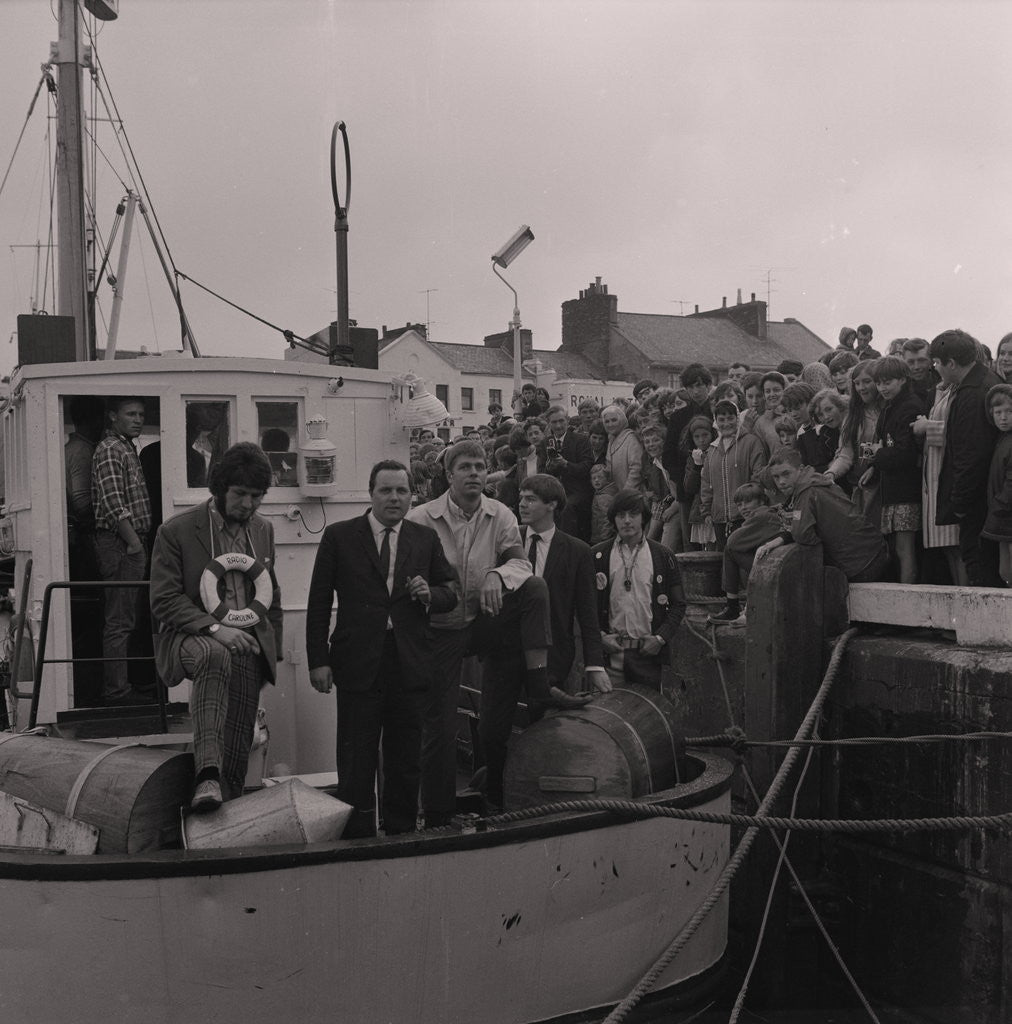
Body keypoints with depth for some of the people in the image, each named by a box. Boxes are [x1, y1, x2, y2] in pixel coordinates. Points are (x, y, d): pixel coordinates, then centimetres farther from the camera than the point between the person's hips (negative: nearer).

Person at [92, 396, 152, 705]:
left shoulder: (128, 448, 20)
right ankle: (116, 690, -3)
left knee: (124, 618, 13)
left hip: (132, 541, 10)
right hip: (120, 543, -10)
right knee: (119, 621, -7)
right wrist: (133, 542, -20)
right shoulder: (109, 450, -11)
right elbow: (114, 505, -19)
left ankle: (118, 686, 20)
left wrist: (139, 542, 16)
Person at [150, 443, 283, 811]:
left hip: (248, 643, 6)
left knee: (238, 744, -1)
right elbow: (164, 600, -8)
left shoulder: (263, 530, 14)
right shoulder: (176, 531, -4)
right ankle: (208, 776, -47)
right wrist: (214, 629, -20)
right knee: (216, 656, -39)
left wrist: (272, 650, 19)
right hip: (190, 637, -5)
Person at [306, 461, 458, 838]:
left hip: (409, 663, 3)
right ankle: (357, 836, 15)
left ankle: (401, 834, 23)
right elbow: (318, 603, 1)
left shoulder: (426, 539, 9)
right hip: (358, 664, -2)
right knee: (356, 760, 4)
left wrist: (429, 594, -8)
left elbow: (451, 592, 15)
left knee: (405, 759, 10)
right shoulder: (339, 537, 2)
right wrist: (318, 660, -5)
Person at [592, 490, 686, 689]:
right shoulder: (598, 556, 4)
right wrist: (600, 636, -5)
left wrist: (661, 638, -5)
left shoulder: (662, 556, 5)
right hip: (610, 650, 0)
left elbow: (678, 604, 6)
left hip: (648, 651, 0)